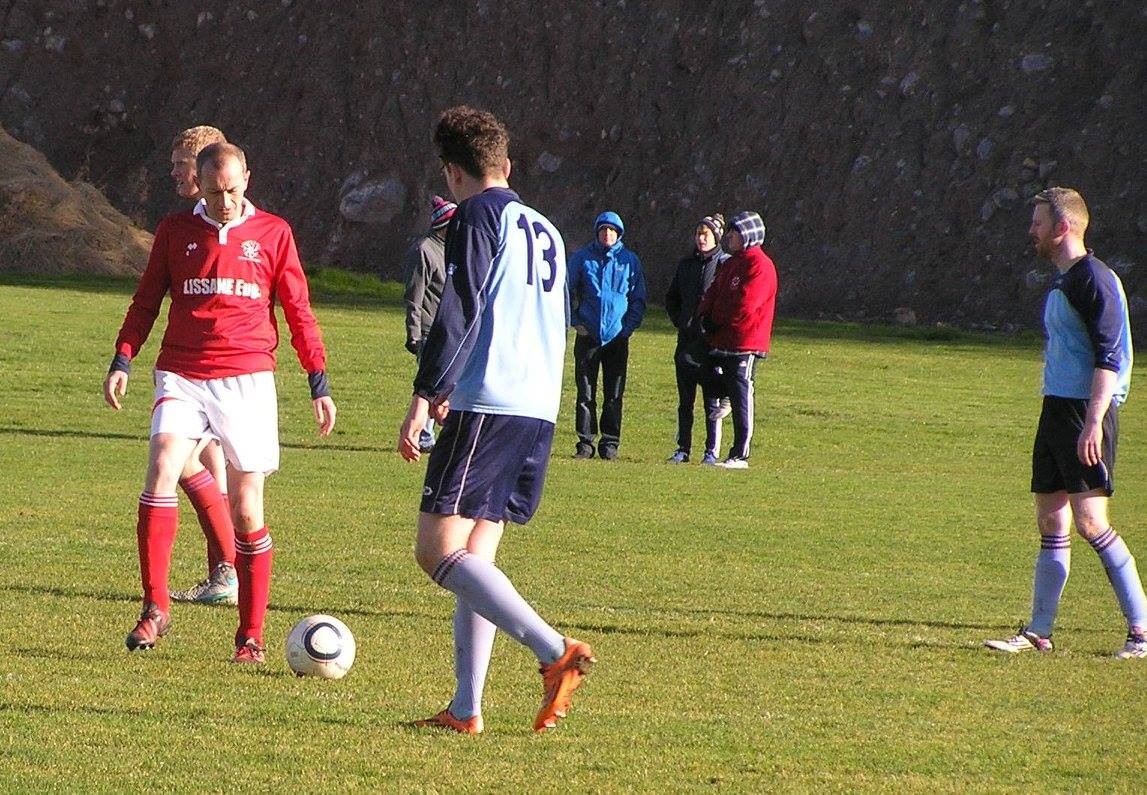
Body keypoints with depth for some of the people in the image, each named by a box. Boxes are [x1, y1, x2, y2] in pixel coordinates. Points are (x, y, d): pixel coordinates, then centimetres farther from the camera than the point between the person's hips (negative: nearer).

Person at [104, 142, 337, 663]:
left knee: (247, 511, 0)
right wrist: (122, 361, 1)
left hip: (248, 379, -1)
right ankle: (155, 608, -19)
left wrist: (319, 383, 7)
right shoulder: (175, 231, 9)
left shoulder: (273, 233, 7)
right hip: (182, 376, 1)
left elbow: (298, 312, 10)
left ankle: (251, 636, 9)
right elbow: (145, 301, 14)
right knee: (162, 468, -24)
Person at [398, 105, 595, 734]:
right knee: (474, 555, 12)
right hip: (539, 411, 9)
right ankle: (465, 709, 6)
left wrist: (424, 397, -14)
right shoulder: (545, 231, 22)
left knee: (438, 551, -12)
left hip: (487, 409, -9)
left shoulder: (477, 217, -3)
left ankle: (555, 652, -24)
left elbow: (458, 312, -14)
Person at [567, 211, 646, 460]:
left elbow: (638, 299, 11)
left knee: (614, 394, 2)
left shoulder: (629, 261, 6)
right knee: (586, 392, 0)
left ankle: (610, 442, 7)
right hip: (587, 335, 0)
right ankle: (585, 442, 3)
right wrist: (575, 321, -1)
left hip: (617, 336, 0)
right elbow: (568, 292, 10)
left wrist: (629, 326, -2)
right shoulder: (582, 258, 5)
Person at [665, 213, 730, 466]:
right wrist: (679, 321, 7)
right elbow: (671, 298, 21)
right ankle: (683, 450, 13)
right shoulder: (686, 264, 13)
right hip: (687, 340, 5)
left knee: (712, 401, -2)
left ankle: (712, 452, 1)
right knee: (685, 401, 8)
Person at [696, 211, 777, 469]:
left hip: (745, 344, -9)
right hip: (722, 343, 9)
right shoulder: (730, 264, 19)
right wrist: (705, 315, -5)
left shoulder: (760, 266, -12)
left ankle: (740, 456, -6)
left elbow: (745, 305, -20)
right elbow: (713, 294, 16)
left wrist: (717, 322, -9)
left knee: (742, 399, -7)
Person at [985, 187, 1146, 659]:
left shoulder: (1094, 279, -13)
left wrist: (1094, 421, -25)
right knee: (1050, 523, 8)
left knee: (1090, 521, -12)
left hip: (1086, 410, -10)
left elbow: (1108, 356, -19)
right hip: (1055, 408, 10)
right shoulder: (1061, 282, 17)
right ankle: (1037, 633, 11)